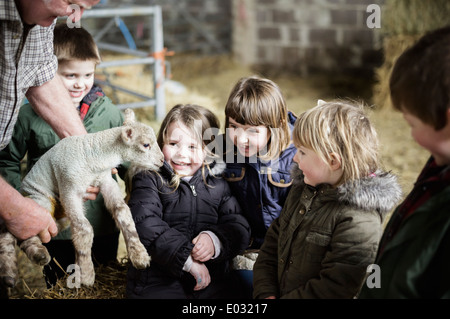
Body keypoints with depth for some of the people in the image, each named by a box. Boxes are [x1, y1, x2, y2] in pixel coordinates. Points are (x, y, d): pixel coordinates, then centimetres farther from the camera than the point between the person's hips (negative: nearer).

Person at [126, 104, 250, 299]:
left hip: (213, 281, 3)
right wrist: (187, 257, -17)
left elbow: (239, 227, 7)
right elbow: (145, 225, -11)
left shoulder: (217, 185, 15)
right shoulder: (149, 180, 4)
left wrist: (215, 240, -16)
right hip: (158, 282, -3)